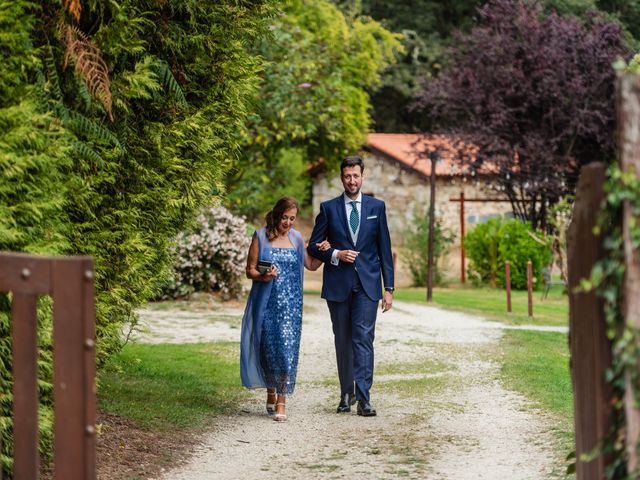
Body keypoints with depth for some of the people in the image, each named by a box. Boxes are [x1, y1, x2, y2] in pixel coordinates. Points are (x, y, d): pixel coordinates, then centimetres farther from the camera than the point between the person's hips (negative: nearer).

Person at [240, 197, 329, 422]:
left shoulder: (296, 238, 10)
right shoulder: (260, 237, 0)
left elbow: (311, 265, 20)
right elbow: (250, 270, -1)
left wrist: (322, 252, 1)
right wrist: (263, 276, -21)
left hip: (290, 304, 1)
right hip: (266, 303, -1)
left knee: (287, 350, -9)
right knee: (268, 349, 3)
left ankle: (281, 402, -8)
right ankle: (271, 392, 26)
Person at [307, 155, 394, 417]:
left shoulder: (377, 206, 6)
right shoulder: (328, 208, 5)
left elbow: (384, 248, 6)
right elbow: (314, 246, 7)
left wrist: (389, 287, 1)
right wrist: (335, 255, -13)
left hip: (367, 284, -1)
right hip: (338, 284, 1)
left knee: (363, 339, -11)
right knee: (343, 341, 9)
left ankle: (363, 398, -15)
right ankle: (347, 393, 21)